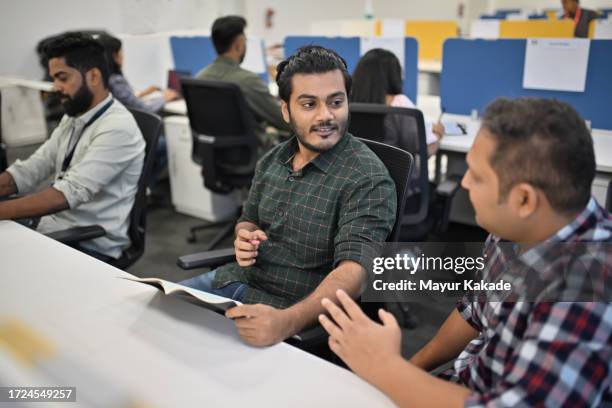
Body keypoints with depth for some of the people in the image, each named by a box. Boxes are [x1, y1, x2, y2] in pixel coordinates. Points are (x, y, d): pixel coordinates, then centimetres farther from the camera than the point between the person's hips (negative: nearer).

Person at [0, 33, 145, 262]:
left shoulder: (117, 128, -18)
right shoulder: (72, 118, 11)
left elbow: (69, 193, -26)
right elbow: (30, 170, 7)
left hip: (90, 248, -8)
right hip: (50, 231, 8)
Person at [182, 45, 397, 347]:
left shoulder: (367, 179, -18)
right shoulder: (272, 160, 4)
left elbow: (354, 271, -29)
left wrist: (287, 322, -45)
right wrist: (243, 239, -7)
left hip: (296, 310, -7)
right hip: (236, 280, 7)